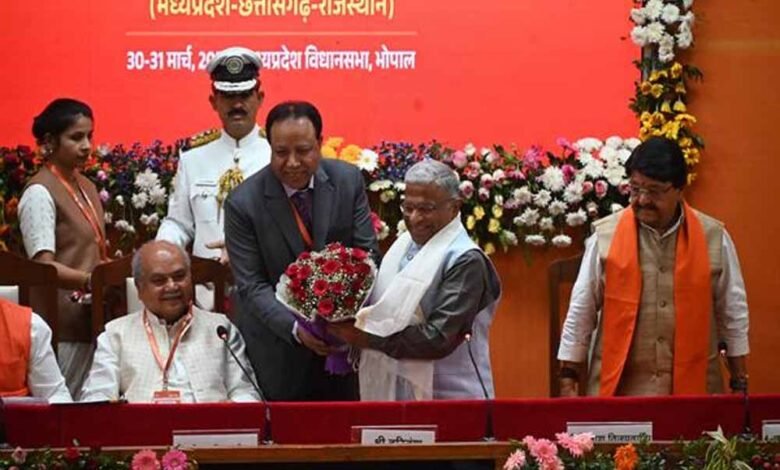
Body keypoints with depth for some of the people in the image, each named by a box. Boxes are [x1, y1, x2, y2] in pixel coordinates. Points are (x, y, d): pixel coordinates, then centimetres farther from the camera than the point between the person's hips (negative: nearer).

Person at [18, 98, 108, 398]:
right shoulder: (40, 192, -8)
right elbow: (44, 266, -16)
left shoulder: (87, 187, 16)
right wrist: (89, 280, -30)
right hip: (62, 325, -8)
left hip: (90, 318, 8)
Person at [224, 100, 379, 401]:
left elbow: (367, 253, -4)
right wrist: (296, 328, -30)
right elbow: (251, 286, -14)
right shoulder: (243, 204, -15)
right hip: (276, 349, -3)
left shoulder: (348, 181, -7)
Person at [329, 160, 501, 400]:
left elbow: (440, 339, -21)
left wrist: (369, 338, -20)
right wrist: (352, 328, -6)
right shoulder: (403, 245, 8)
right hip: (391, 390, 7)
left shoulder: (465, 261, -15)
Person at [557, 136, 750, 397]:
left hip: (693, 387, 1)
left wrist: (740, 384, 8)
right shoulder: (606, 235, -2)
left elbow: (733, 314, 8)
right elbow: (580, 314, 3)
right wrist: (568, 379, 2)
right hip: (619, 388, -1)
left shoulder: (713, 237, 1)